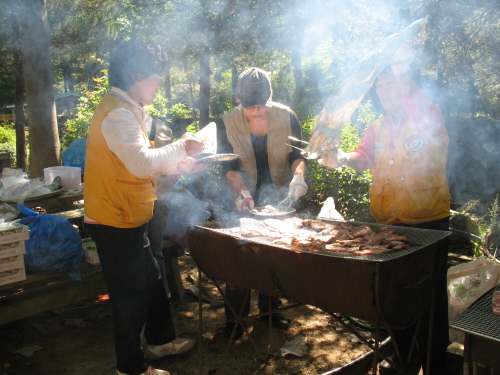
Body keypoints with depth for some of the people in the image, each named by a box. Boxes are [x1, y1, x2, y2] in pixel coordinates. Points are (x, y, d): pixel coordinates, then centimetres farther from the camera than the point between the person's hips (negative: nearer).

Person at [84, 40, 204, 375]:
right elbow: (141, 162, -31)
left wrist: (177, 162, 12)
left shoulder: (125, 110, 14)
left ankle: (160, 340, 40)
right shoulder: (117, 114, -21)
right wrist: (180, 148, -17)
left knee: (151, 282, 22)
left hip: (126, 219, 10)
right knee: (131, 295, 3)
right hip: (116, 222, -10)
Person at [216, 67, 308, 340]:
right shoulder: (227, 123, -12)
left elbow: (297, 154, -5)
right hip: (244, 203, -1)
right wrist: (240, 190, -26)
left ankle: (270, 309, 30)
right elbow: (227, 166, -10)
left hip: (278, 198, 2)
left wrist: (298, 175, -25)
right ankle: (234, 317, 15)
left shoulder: (286, 117, -11)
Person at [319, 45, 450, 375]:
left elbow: (424, 117, -27)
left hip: (428, 222, -6)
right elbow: (364, 156, 3)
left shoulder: (431, 119, -6)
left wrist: (403, 73, -36)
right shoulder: (378, 129, 14)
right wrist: (341, 158, -18)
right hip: (388, 222, 6)